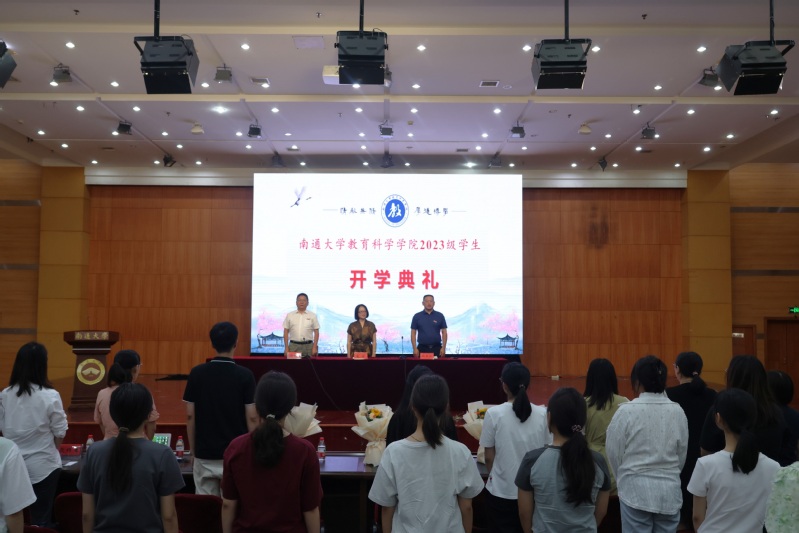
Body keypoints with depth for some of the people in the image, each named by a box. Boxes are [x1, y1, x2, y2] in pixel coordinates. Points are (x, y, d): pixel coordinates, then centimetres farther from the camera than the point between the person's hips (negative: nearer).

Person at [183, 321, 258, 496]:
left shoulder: (197, 373, -3)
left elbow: (190, 416, 0)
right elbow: (252, 418, -8)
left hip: (204, 455, 2)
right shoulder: (245, 375, -9)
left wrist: (193, 451, 11)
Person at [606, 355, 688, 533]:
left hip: (636, 490, -3)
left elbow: (614, 452, -4)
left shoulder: (627, 411, -12)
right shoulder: (677, 411, -2)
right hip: (669, 491, 3)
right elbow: (682, 454, 8)